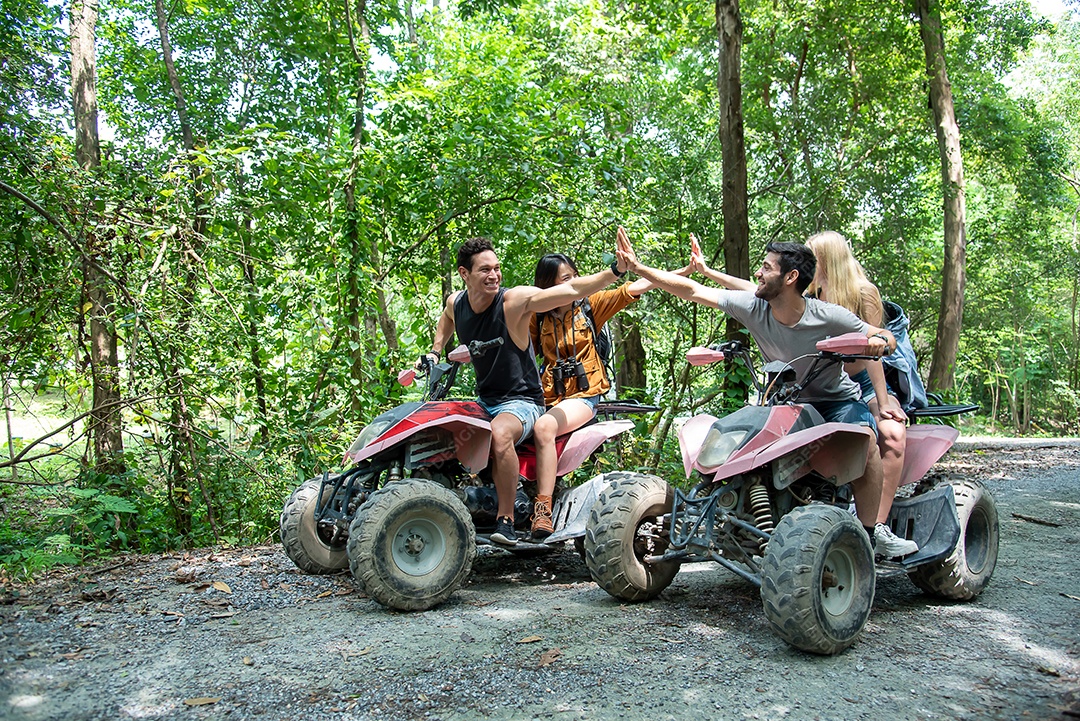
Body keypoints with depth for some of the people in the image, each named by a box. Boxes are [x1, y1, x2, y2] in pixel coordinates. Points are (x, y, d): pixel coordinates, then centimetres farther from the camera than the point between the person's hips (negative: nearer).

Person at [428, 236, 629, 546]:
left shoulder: (514, 300, -18)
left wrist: (617, 269, -36)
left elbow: (572, 289, -26)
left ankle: (506, 519, -24)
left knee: (499, 433, -38)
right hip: (484, 401, 7)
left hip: (521, 401, -7)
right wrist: (435, 352, 17)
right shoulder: (456, 302, 0)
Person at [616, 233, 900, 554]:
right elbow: (692, 290, -11)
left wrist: (879, 342, -34)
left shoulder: (829, 317, -21)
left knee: (864, 442, -32)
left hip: (837, 399, -3)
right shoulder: (753, 307, -14)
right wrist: (638, 267, -13)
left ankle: (866, 534, -16)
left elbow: (887, 338, -8)